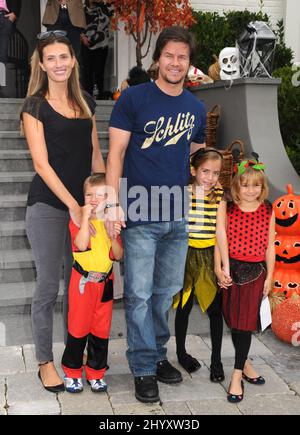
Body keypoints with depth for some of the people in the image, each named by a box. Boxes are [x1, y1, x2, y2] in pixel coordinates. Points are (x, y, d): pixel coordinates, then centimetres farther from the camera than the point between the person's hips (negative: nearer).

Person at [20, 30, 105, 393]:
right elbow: (41, 163, -11)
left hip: (84, 203, 5)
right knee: (48, 286, 3)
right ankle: (45, 362, 18)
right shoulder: (35, 106, -4)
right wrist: (73, 205, -17)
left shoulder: (85, 103, 11)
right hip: (49, 206, -5)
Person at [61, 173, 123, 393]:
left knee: (101, 330, 9)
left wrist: (114, 237, -14)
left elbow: (118, 255, 3)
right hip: (82, 282, -3)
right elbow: (81, 244, -23)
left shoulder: (113, 222, 6)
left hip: (105, 283, 4)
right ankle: (72, 373, 19)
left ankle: (95, 373, 23)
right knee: (78, 328, 3)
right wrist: (86, 217, -23)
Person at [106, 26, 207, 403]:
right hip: (140, 216, -4)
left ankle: (158, 354, 32)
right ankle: (144, 368, 15)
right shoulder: (133, 98, -4)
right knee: (140, 294, 1)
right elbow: (116, 152, -7)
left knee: (167, 291, 14)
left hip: (178, 216, 5)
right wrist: (113, 203, -15)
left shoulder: (196, 108, 11)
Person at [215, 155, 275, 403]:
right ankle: (245, 363, 30)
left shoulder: (268, 211, 0)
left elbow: (269, 246, 3)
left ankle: (237, 374, 8)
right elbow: (220, 240, -4)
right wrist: (219, 268, -11)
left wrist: (269, 276, 4)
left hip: (255, 271, 0)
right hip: (231, 269, 1)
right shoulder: (228, 210, -2)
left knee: (245, 322, -1)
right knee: (234, 321, 9)